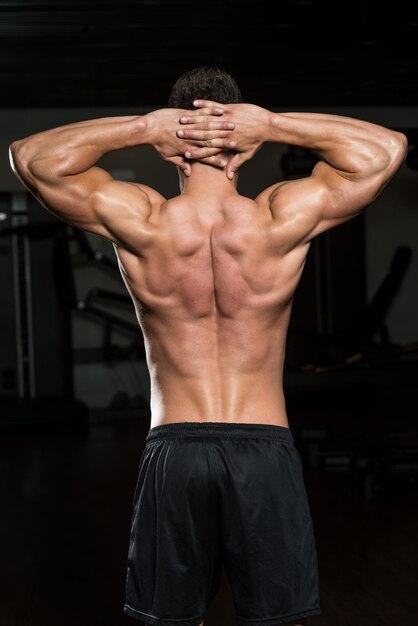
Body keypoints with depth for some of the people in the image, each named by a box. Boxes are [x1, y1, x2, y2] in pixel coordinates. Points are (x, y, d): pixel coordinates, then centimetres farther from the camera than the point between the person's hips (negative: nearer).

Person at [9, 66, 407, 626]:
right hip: (265, 451, 0)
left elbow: (30, 156, 4)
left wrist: (143, 128, -6)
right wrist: (274, 125, -8)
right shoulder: (283, 221, -8)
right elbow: (388, 148, 2)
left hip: (173, 451, 1)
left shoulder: (139, 224, -8)